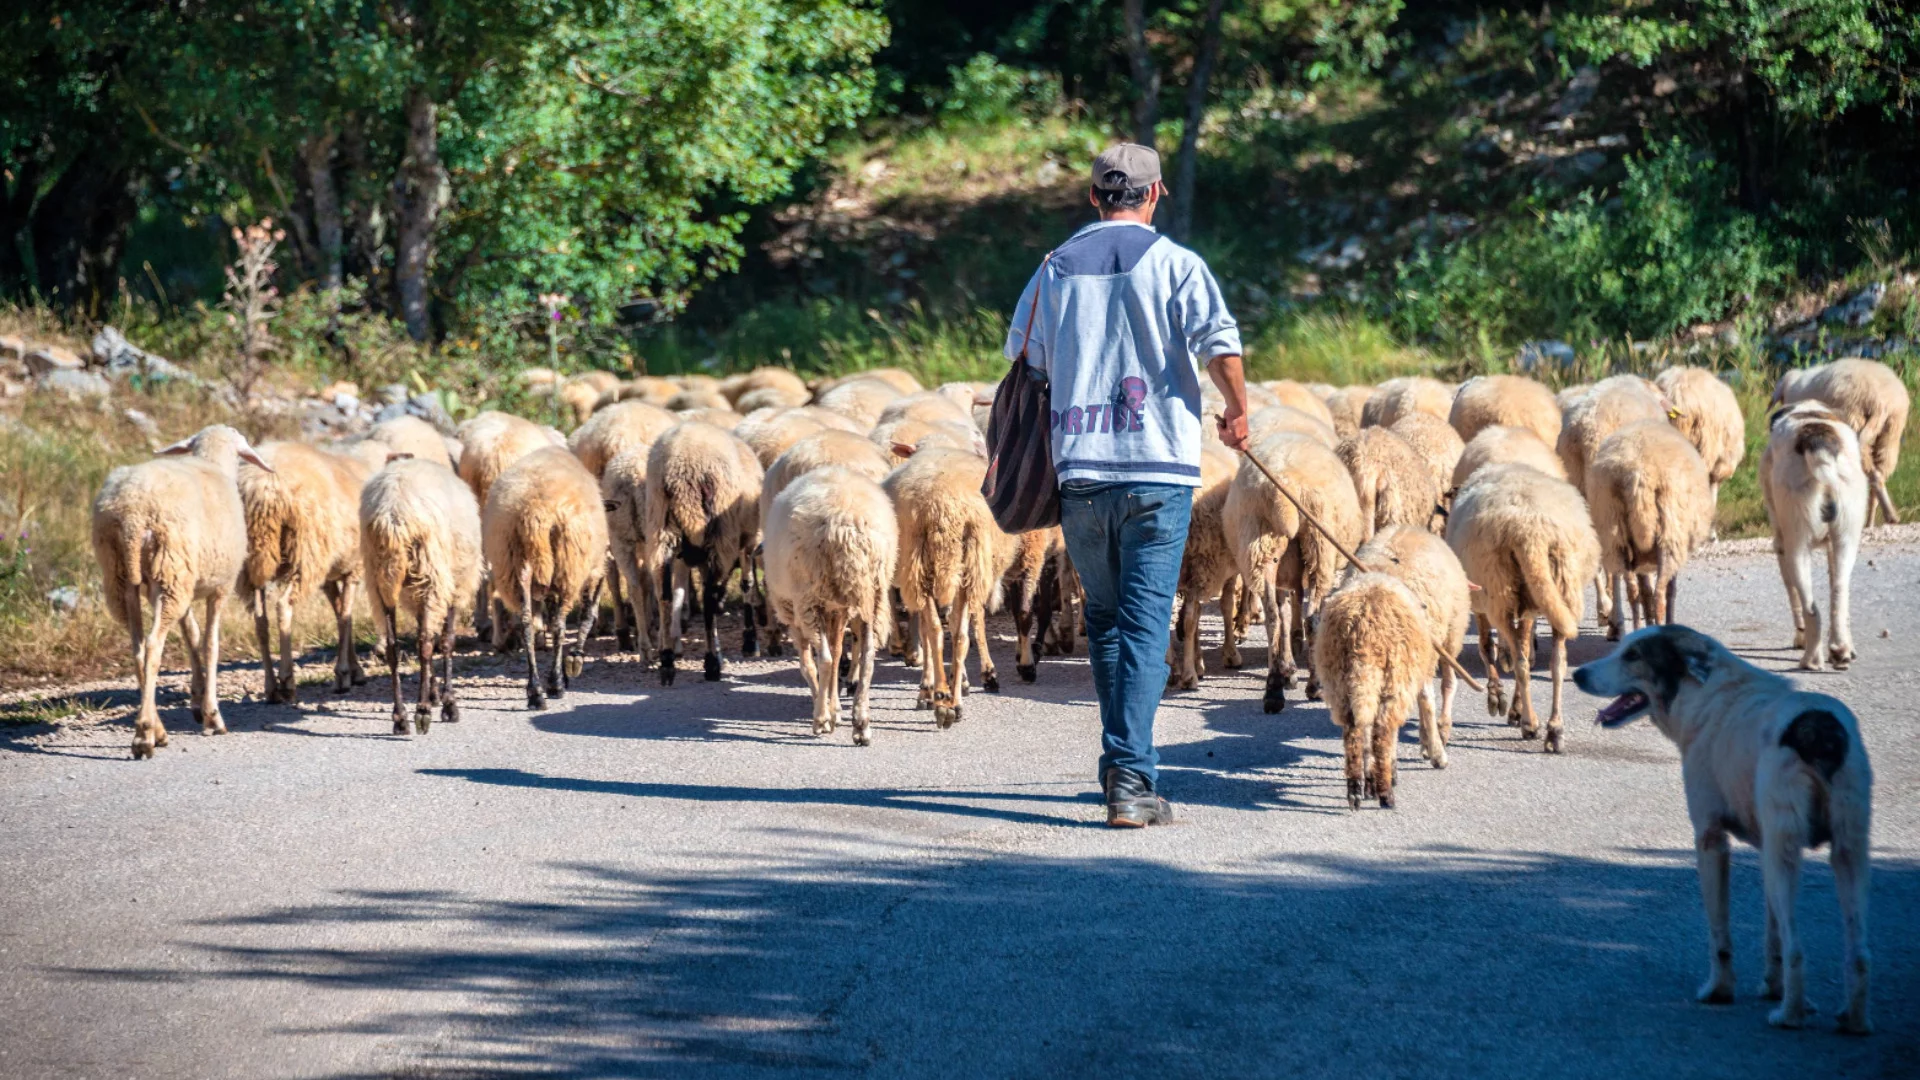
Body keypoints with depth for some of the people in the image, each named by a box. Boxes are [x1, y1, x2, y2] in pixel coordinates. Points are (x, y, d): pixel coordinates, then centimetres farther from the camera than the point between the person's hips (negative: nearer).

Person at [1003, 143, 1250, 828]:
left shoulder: (1055, 268, 10)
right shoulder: (1174, 263, -1)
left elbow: (1021, 355, 16)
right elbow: (1219, 344, -12)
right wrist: (1237, 413, 4)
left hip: (1079, 470, 3)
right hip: (1158, 467, -3)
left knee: (1105, 619, 17)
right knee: (1145, 623, -6)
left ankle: (1121, 764, 22)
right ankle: (1131, 778, -15)